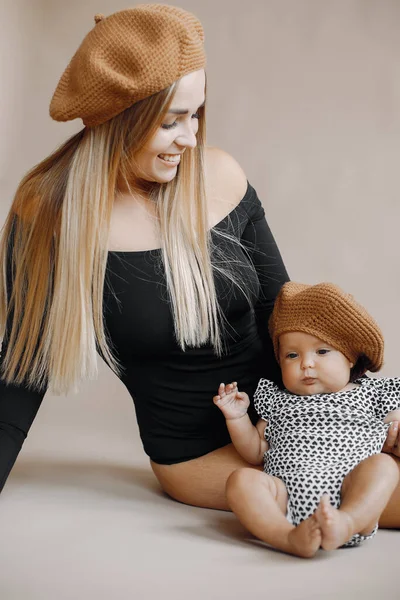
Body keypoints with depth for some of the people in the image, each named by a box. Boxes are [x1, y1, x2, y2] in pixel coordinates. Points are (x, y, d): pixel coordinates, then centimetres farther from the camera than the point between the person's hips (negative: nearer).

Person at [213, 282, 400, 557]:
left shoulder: (370, 393, 20)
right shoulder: (277, 401, 26)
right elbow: (255, 452, 29)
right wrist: (237, 418, 14)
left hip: (355, 499, -1)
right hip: (286, 500, 2)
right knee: (242, 480, -23)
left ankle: (346, 522, -52)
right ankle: (290, 537, -42)